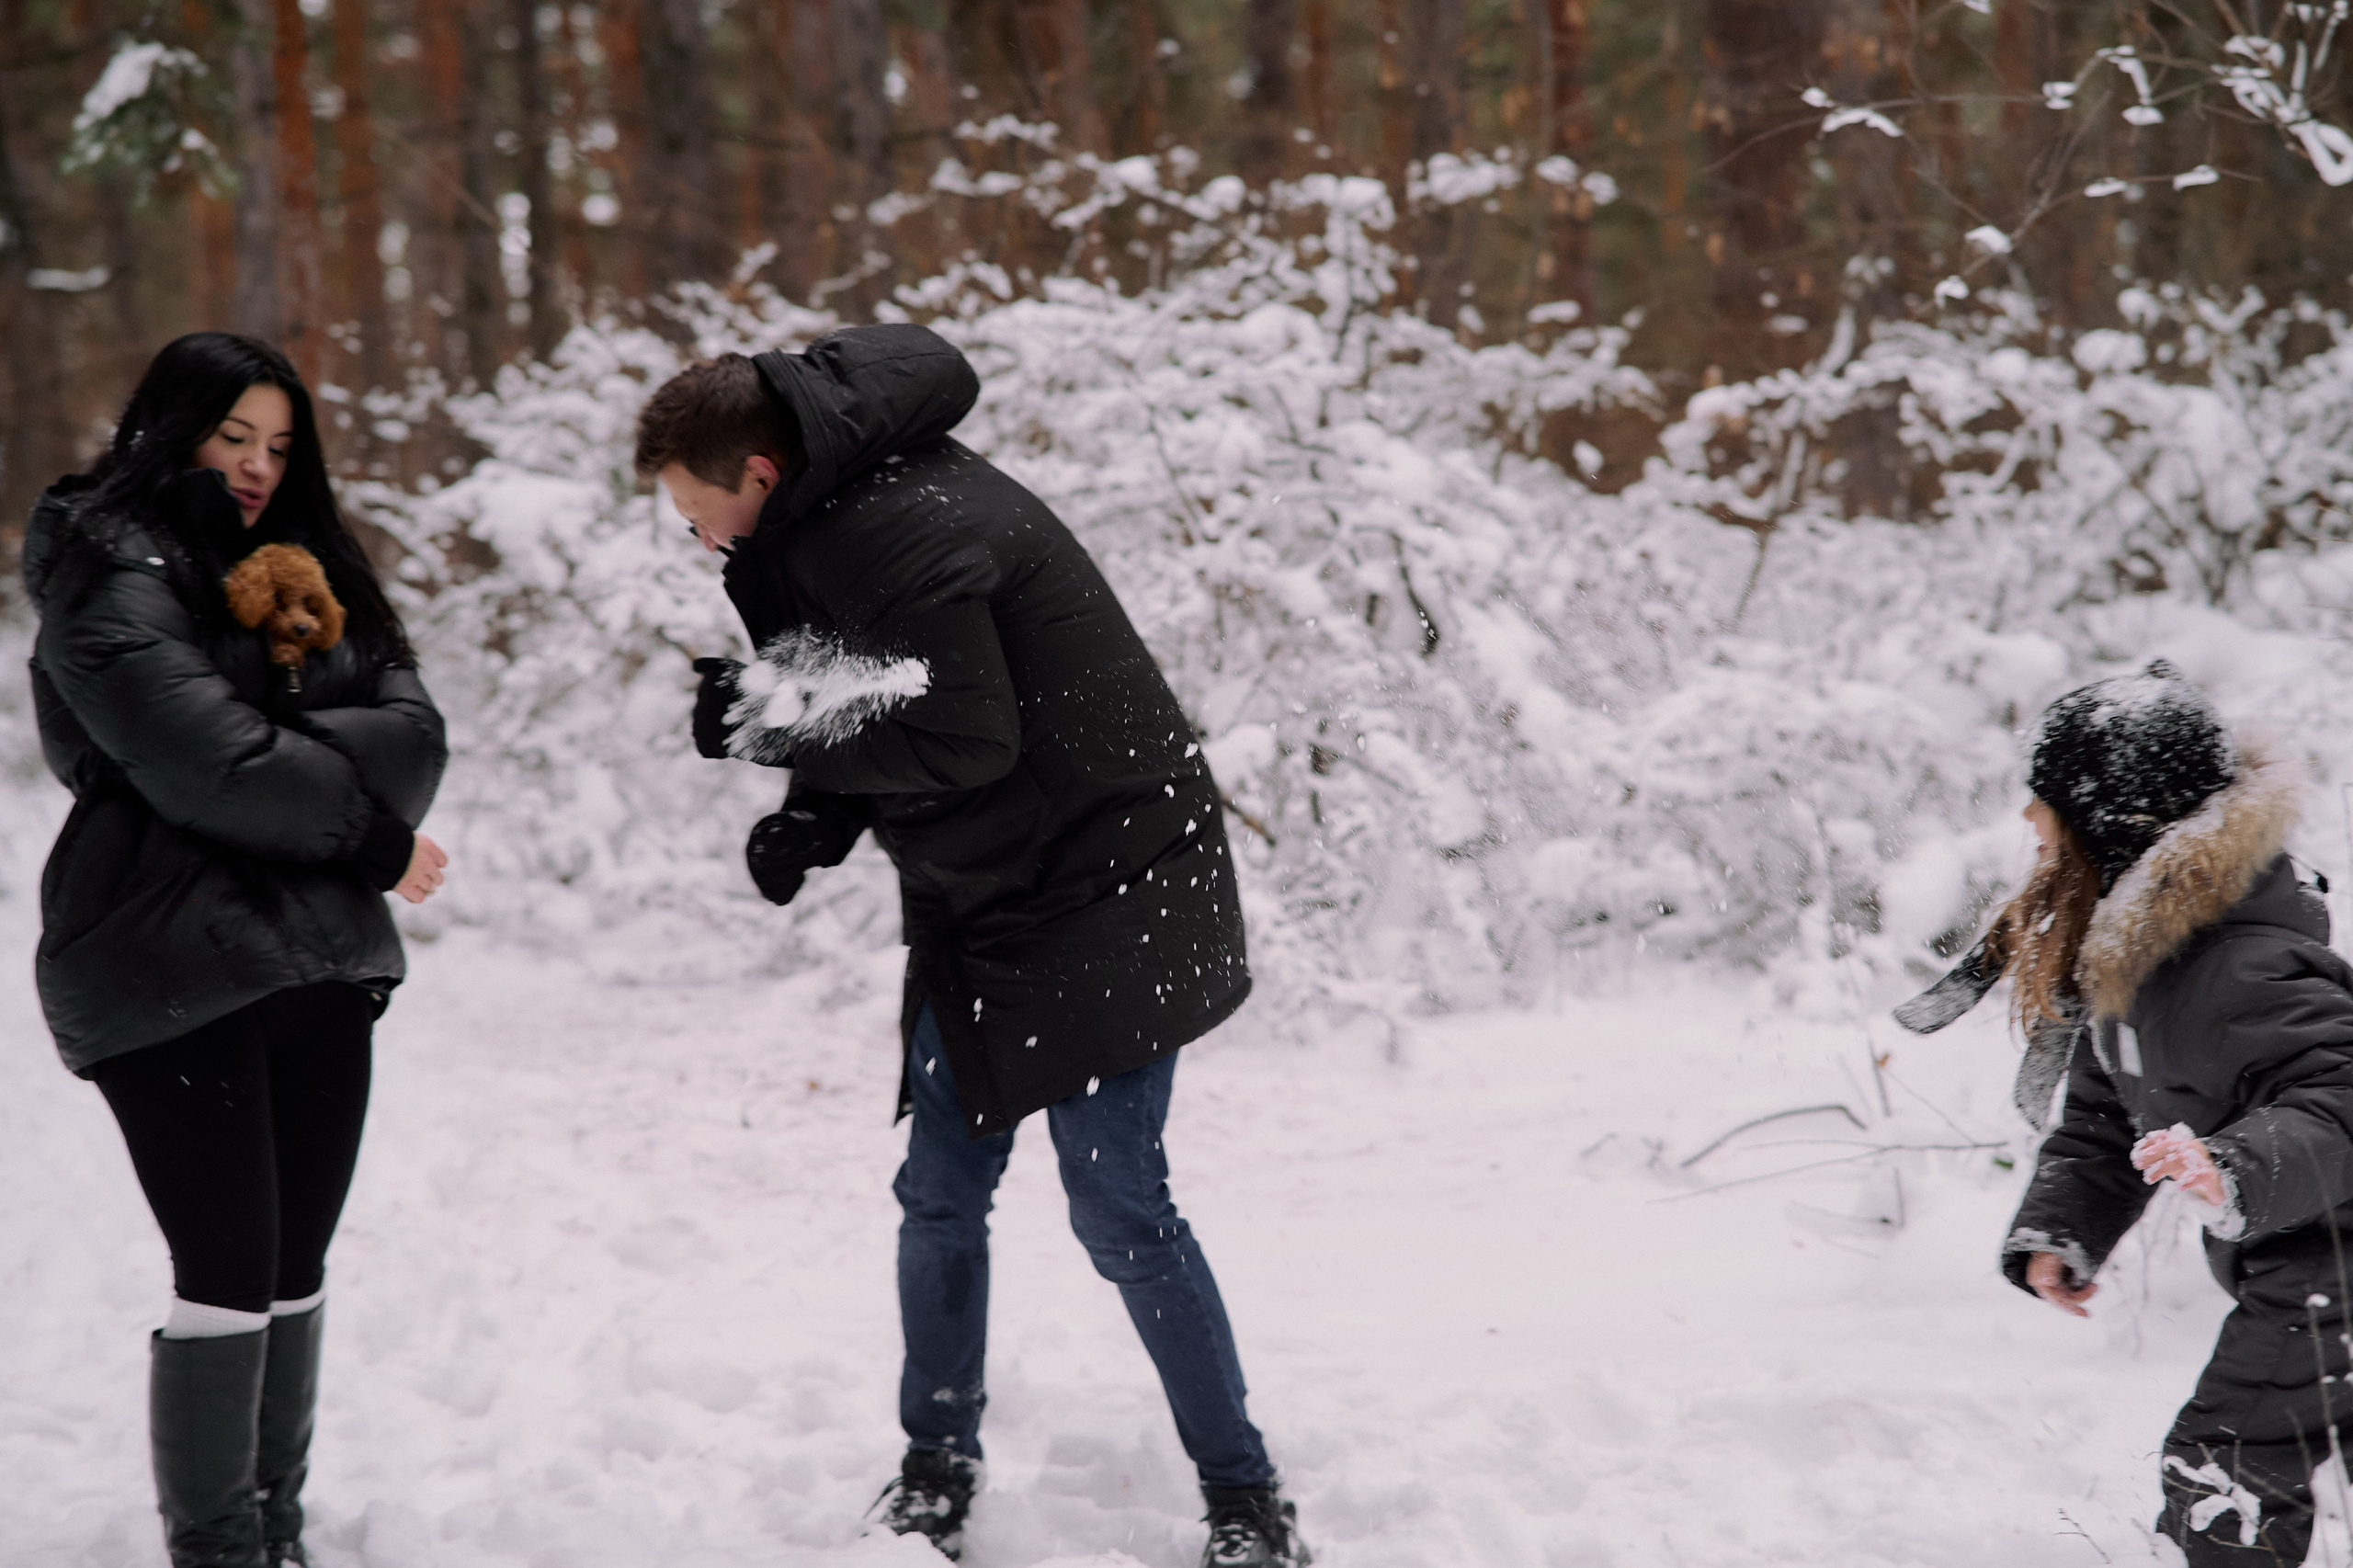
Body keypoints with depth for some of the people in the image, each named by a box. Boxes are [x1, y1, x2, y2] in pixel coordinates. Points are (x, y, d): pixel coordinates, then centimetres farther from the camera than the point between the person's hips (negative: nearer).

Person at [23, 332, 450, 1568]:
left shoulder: (300, 567, 17)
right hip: (170, 977, -7)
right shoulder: (113, 577, -6)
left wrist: (312, 662, -13)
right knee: (229, 1277, -9)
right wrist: (373, 839, -6)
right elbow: (213, 769, -17)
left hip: (320, 963, 7)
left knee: (295, 1271, 8)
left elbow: (412, 738, 5)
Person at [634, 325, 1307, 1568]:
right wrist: (817, 816, -2)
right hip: (982, 906, 10)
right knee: (940, 1198, 13)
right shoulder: (841, 507, 9)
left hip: (1099, 894, -10)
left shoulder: (899, 533, -23)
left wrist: (775, 728, -16)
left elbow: (964, 741, -25)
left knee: (1117, 1204, -8)